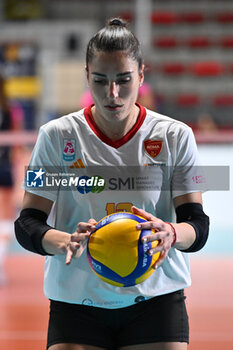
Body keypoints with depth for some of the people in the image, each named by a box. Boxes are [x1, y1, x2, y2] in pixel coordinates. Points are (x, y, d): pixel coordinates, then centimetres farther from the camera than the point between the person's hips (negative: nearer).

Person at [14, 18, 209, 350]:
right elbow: (27, 225, -4)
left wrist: (171, 234, -28)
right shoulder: (57, 136, -2)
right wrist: (67, 242, -27)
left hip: (156, 301, 0)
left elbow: (198, 225, -4)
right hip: (75, 303, 0)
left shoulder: (175, 136, -1)